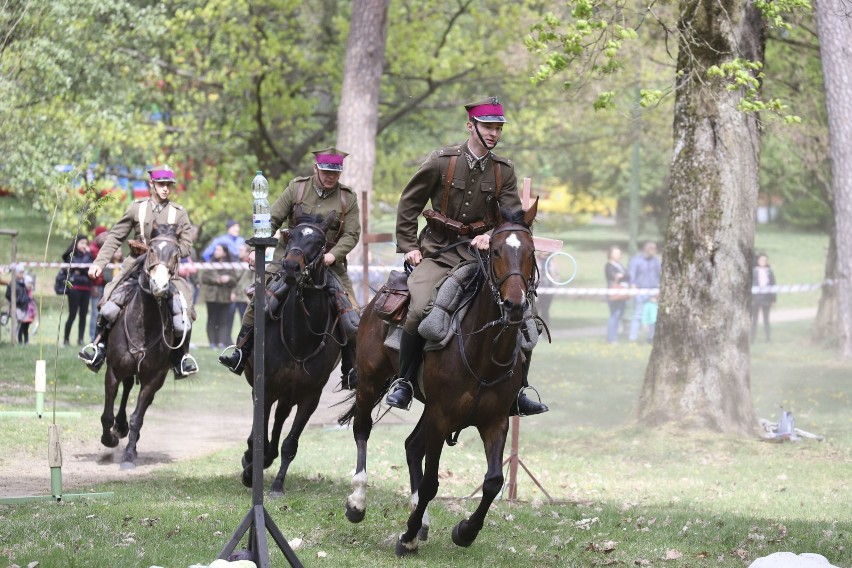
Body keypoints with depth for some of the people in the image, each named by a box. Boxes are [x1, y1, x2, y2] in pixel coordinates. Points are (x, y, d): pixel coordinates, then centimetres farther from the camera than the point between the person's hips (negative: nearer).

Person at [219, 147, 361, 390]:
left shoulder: (348, 198, 1)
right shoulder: (297, 188, 0)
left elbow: (351, 234, -3)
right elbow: (273, 220, 0)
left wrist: (334, 255, -21)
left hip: (328, 261, 0)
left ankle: (351, 371, 0)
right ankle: (240, 355, -8)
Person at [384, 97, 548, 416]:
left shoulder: (504, 171, 4)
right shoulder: (441, 162, -5)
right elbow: (409, 204, 3)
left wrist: (492, 237, -19)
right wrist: (408, 247, -2)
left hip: (480, 254, 3)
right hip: (437, 254, -3)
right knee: (420, 309, -28)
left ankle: (516, 392, 5)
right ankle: (404, 384, -13)